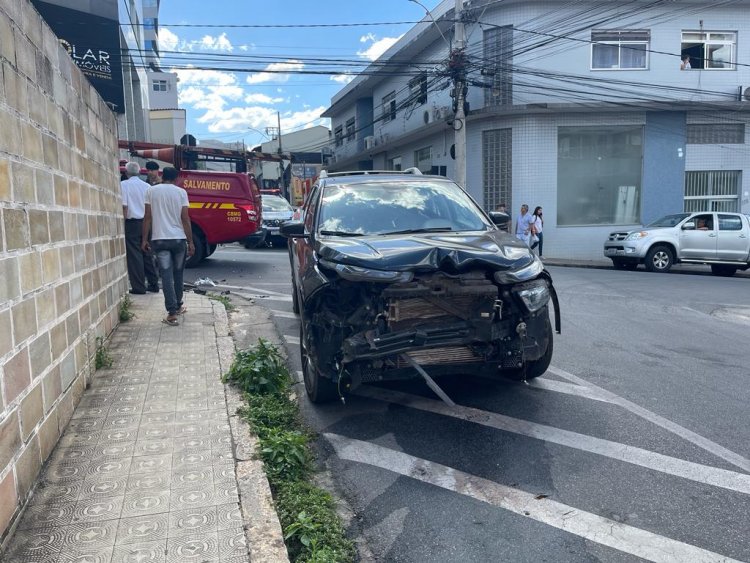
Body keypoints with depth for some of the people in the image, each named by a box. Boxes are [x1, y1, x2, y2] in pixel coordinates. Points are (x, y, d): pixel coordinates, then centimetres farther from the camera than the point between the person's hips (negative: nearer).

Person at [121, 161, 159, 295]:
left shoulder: (124, 184, -6)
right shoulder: (146, 186, 8)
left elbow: (124, 206, -13)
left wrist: (122, 222, -5)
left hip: (132, 223, -5)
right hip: (146, 224, 5)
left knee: (134, 256, 0)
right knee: (147, 255, 13)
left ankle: (139, 287, 2)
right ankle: (153, 284, 16)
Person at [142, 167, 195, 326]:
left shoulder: (151, 191, 2)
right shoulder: (181, 192, 0)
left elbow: (148, 217, 0)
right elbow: (185, 219, -4)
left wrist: (144, 239, 7)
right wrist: (191, 242, 0)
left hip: (159, 240, 0)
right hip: (179, 239, 0)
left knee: (166, 275, -3)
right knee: (178, 274, 16)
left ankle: (172, 313, -10)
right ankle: (178, 306, 28)